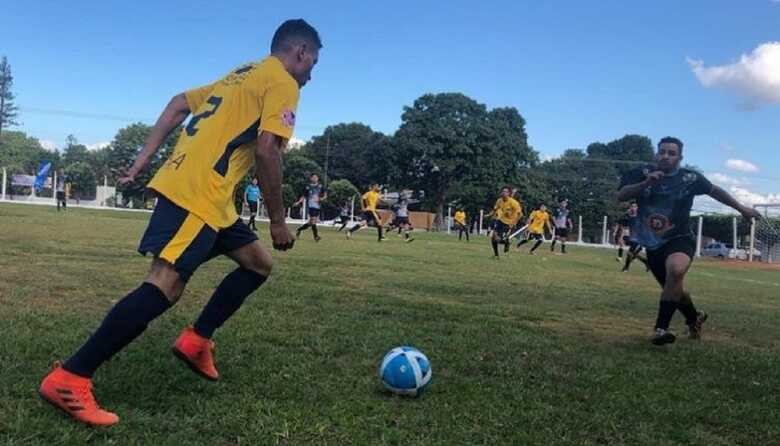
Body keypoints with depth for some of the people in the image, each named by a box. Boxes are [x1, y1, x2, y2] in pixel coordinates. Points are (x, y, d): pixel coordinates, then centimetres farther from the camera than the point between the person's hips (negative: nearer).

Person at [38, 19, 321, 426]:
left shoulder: (242, 75, 26)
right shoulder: (283, 83, -3)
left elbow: (179, 104, 24)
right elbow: (266, 152, -15)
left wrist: (144, 158, 20)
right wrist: (278, 221, -8)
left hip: (195, 190, 10)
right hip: (197, 193, -10)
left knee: (258, 264, 16)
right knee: (165, 285, -17)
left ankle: (196, 342, 14)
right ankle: (68, 380, -17)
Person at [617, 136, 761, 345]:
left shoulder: (690, 178, -5)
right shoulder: (643, 173, -5)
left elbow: (715, 191, 12)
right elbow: (621, 196, -15)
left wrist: (741, 208, 18)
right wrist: (646, 183, -29)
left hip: (680, 239, -3)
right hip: (652, 243, 3)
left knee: (676, 270, -35)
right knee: (674, 289, 15)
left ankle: (661, 328, -29)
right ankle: (694, 318, 47)